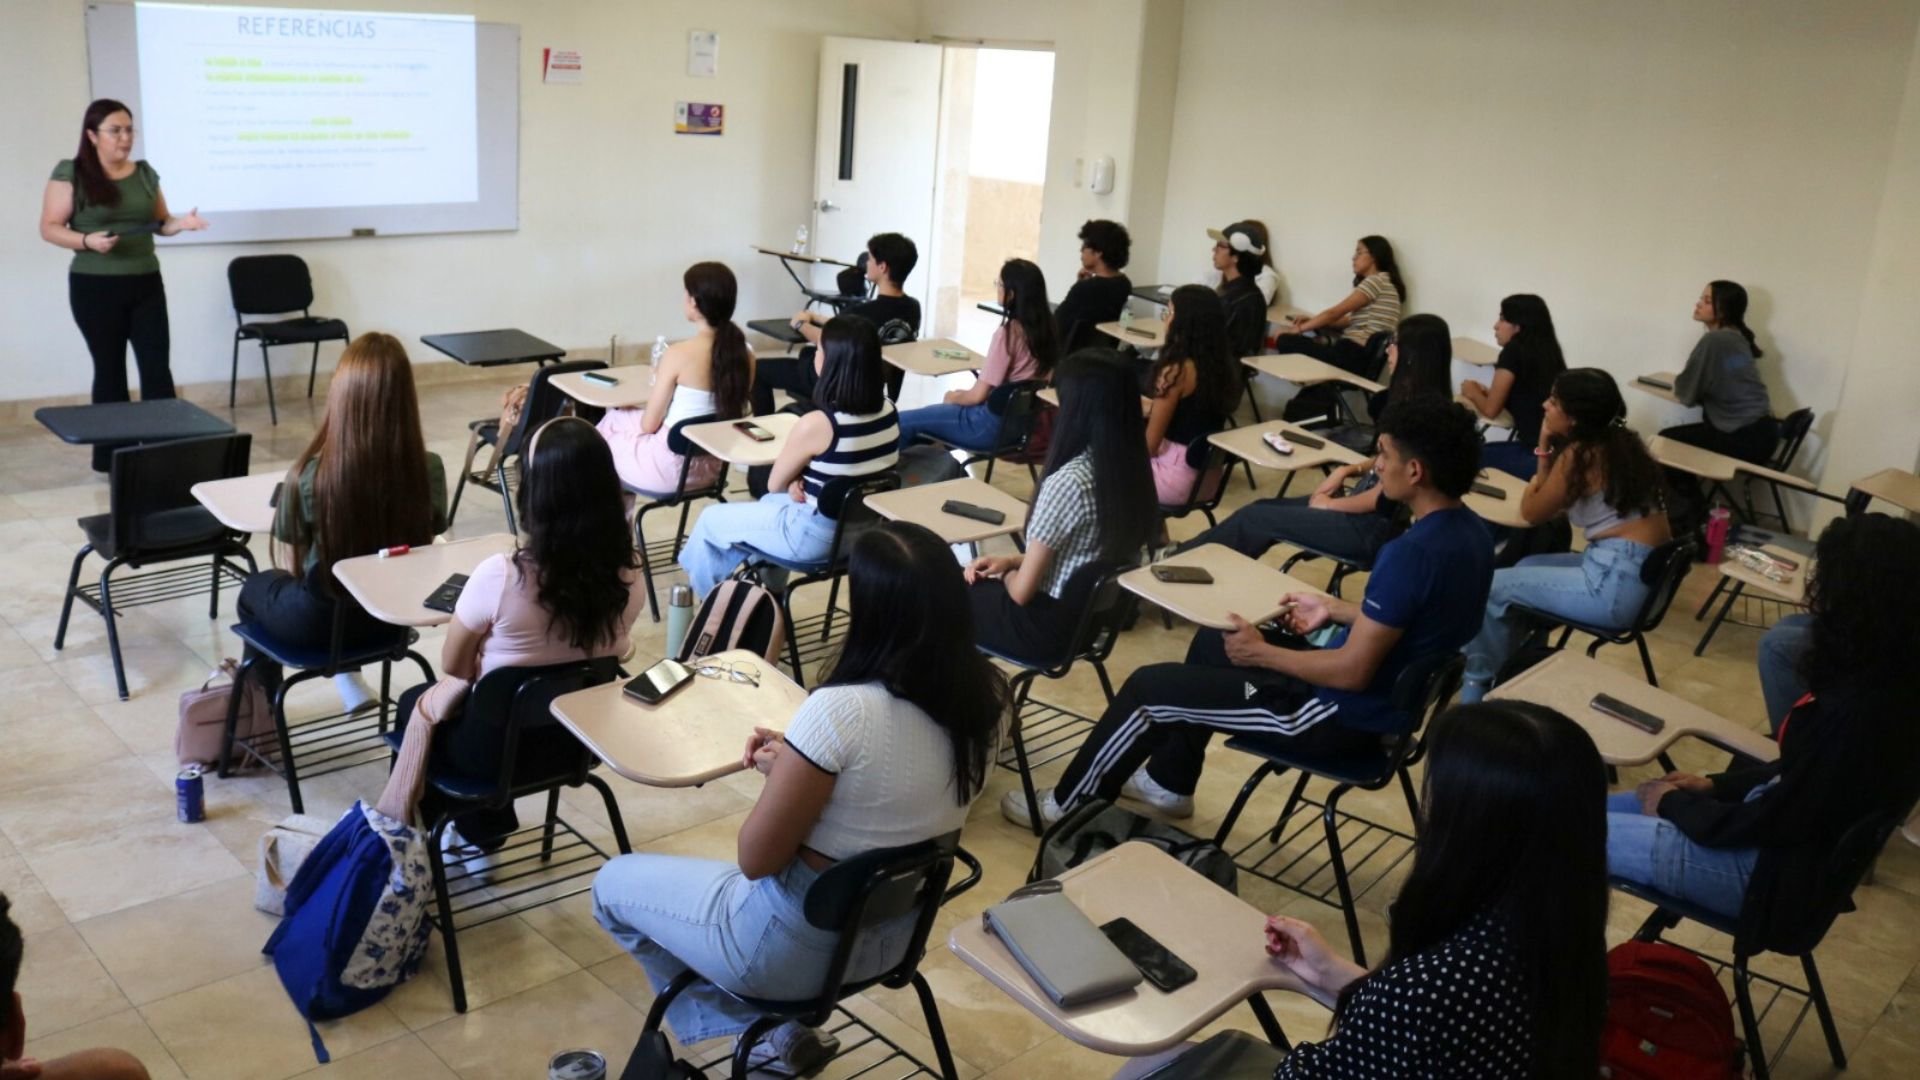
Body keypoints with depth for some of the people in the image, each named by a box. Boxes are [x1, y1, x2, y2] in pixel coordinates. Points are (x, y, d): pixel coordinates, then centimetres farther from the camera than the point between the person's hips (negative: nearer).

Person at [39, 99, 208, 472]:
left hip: (146, 284, 4)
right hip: (95, 287, -4)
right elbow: (49, 229, -6)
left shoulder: (144, 174, 8)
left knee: (157, 366, -2)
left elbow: (160, 222, 16)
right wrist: (87, 240, -23)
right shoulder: (70, 174, -5)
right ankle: (110, 455, 12)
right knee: (110, 369, 3)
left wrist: (180, 222, -6)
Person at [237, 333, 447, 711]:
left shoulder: (309, 474, -25)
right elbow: (425, 546, -1)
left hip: (320, 622, -3)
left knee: (256, 588, 32)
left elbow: (295, 566, -8)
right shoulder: (430, 469, -18)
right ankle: (348, 678, 39)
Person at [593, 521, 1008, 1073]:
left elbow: (756, 860, -21)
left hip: (796, 948, -7)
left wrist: (778, 769, -6)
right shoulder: (985, 696, -11)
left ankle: (768, 1028, 16)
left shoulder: (841, 710, -32)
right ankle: (782, 1028, 22)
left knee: (614, 883, 18)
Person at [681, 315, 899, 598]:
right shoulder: (888, 411, -5)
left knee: (710, 519, 16)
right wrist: (801, 481, -2)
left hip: (817, 535, -7)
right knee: (769, 503, 34)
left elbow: (775, 484, -10)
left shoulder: (816, 424, -27)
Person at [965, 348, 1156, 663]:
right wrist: (1012, 560, 7)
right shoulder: (1134, 469, -6)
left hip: (1048, 625, -7)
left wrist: (1007, 573, 1)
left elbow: (1023, 592, -20)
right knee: (967, 582, 25)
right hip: (1100, 619, 7)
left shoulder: (1068, 483, -29)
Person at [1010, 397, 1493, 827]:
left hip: (1346, 712, -10)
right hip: (1386, 695, 10)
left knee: (1148, 686, 0)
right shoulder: (1469, 532, -1)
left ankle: (1068, 807, 20)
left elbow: (1352, 671, -28)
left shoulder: (1411, 552, -31)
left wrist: (1261, 654, -15)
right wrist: (1333, 610, 10)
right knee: (1211, 642, 26)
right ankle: (1169, 783, 38)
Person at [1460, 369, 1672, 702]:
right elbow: (1556, 506, 16)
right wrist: (1550, 452, 4)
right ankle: (1500, 670, 31)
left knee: (1493, 587, 2)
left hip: (1615, 582, -10)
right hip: (1644, 574, 10)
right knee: (1526, 568, 25)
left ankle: (1477, 687, 17)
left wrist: (1544, 448, 4)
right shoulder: (1622, 443, 12)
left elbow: (1532, 513, 0)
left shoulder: (1578, 455, -14)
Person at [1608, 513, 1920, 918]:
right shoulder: (1879, 684, -2)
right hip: (1784, 842, 9)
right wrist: (1717, 785, 9)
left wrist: (1674, 803, -8)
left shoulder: (1856, 712, -32)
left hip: (1778, 871, -9)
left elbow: (1771, 823, -23)